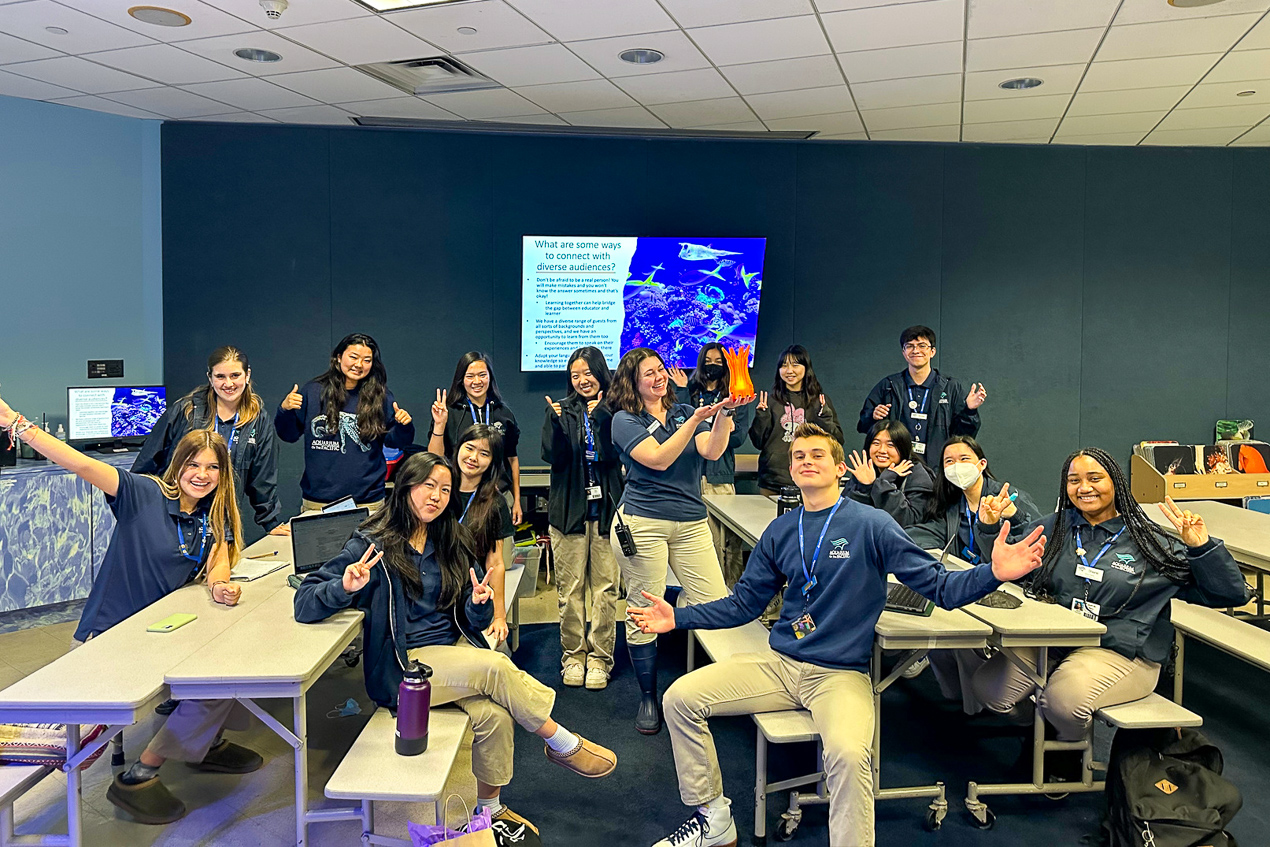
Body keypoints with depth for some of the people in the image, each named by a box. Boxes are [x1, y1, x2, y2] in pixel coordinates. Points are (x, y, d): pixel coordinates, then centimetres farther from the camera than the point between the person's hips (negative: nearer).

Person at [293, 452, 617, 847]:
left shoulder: (451, 542, 10)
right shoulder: (372, 545, -6)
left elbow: (472, 622, 9)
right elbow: (305, 603, -12)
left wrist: (478, 604, -15)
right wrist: (346, 586, -32)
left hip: (456, 650, 5)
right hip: (404, 666, -5)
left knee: (493, 714, -24)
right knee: (495, 667, -27)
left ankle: (491, 809, -2)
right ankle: (564, 744, -9)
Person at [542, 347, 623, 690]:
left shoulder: (615, 410, 3)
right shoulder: (561, 410, 7)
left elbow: (613, 454, -9)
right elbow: (554, 457, -2)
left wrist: (600, 414, -18)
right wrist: (557, 425, -19)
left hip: (606, 507, -1)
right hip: (569, 508, 1)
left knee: (607, 587, 1)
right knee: (570, 587, 4)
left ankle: (600, 657, 12)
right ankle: (573, 655, 17)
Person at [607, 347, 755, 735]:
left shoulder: (684, 412, 14)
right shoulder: (625, 420, 2)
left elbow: (712, 451, -2)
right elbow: (658, 459, -14)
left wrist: (724, 412, -18)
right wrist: (696, 420, -19)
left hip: (691, 524, 4)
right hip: (642, 524, -4)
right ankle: (648, 698, 17)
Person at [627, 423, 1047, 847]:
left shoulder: (871, 525, -5)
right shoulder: (780, 531, 9)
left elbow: (939, 587, -8)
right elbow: (744, 602, 14)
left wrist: (994, 573, -27)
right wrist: (678, 617, 7)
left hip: (840, 674, -5)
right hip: (778, 664, 5)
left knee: (848, 754, -35)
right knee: (680, 698, -7)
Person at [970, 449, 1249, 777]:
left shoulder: (1151, 544, 2)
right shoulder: (1056, 527, 10)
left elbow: (1230, 594, 3)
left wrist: (1201, 547, -13)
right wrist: (990, 526, 2)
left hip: (1120, 653, -3)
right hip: (1052, 641, 4)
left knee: (1064, 700, -32)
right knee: (989, 685, -19)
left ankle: (1068, 749, 7)